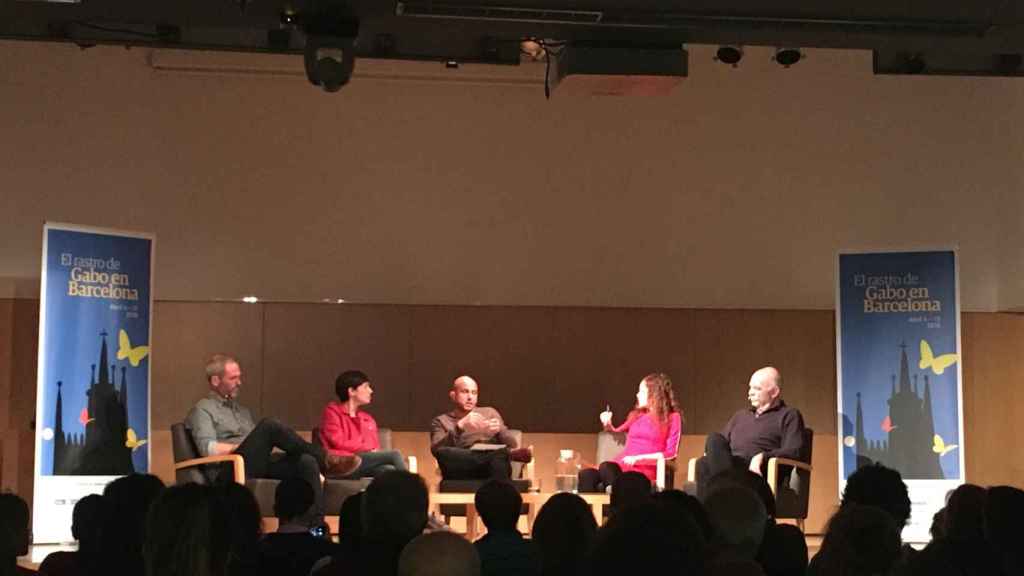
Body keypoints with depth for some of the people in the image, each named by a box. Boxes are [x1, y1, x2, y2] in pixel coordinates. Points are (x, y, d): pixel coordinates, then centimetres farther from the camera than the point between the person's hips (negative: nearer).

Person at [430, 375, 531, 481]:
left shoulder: (490, 413, 26)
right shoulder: (441, 421, 20)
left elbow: (512, 446, 15)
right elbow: (436, 450, -2)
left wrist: (499, 430, -8)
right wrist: (460, 427, -18)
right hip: (463, 474, -1)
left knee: (499, 457, -34)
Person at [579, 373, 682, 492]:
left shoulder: (672, 418, 8)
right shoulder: (636, 415, 25)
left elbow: (670, 453, -2)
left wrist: (638, 458, -11)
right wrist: (607, 425, 14)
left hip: (644, 470, -5)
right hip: (621, 465, 6)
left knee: (606, 468, -37)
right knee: (586, 475, -28)